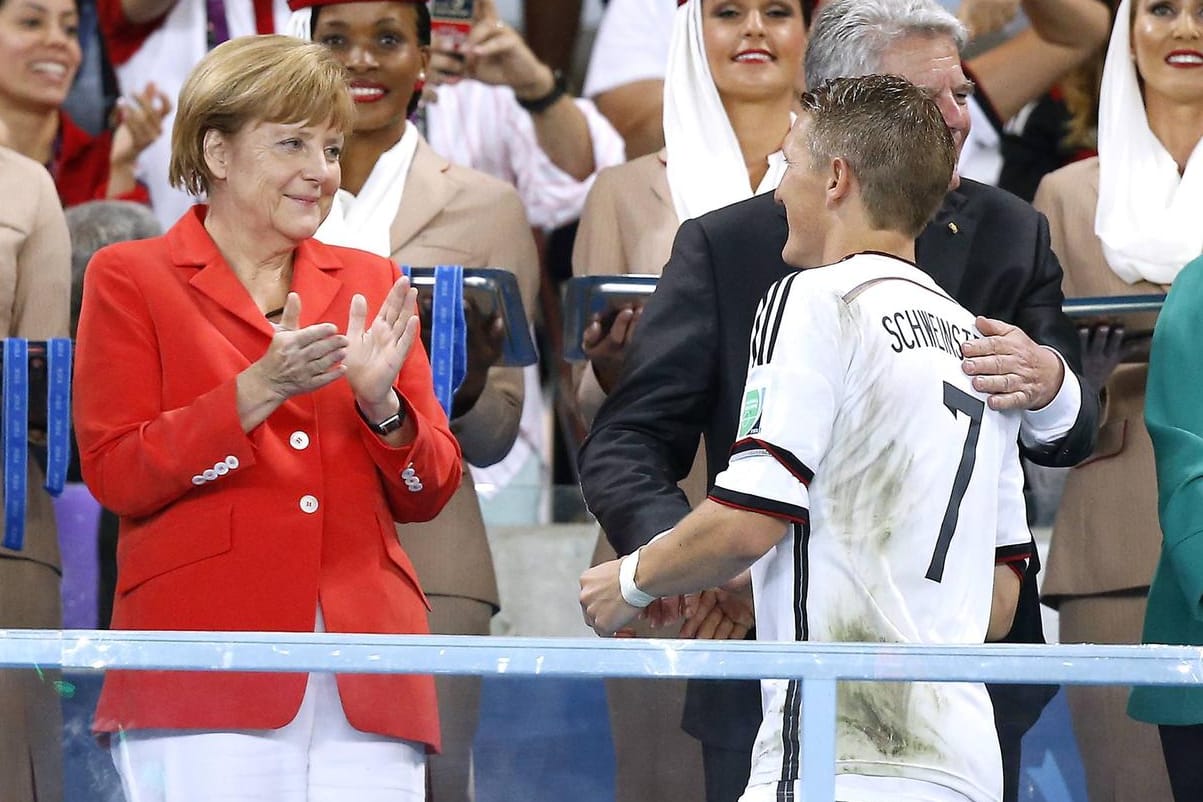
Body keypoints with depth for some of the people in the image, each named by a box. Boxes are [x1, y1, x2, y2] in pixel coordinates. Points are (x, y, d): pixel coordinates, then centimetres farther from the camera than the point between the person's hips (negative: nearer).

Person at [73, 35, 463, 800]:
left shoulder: (370, 283, 19)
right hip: (207, 675, -3)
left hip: (365, 676, 3)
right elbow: (114, 475, -2)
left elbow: (431, 492, 16)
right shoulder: (130, 279, 9)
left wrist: (380, 402, -4)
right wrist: (257, 392, -13)